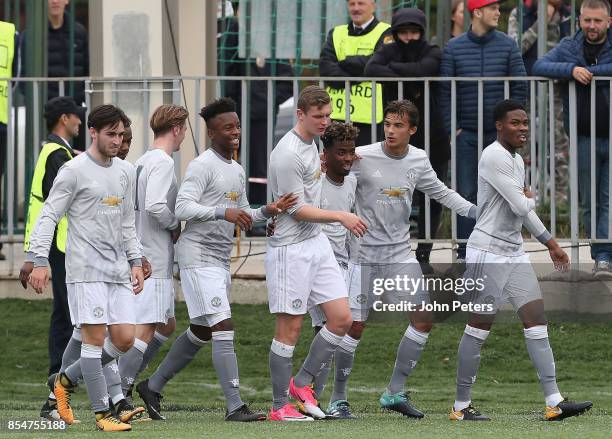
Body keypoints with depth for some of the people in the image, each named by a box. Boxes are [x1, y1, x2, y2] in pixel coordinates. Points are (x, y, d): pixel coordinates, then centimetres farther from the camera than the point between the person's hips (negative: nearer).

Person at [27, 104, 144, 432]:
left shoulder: (125, 172, 15)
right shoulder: (75, 171, -5)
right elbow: (48, 216, -6)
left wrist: (135, 262, 17)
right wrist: (39, 261, -14)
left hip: (118, 270, 7)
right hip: (85, 269, -7)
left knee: (124, 338, 0)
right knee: (95, 337, -8)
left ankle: (65, 380, 18)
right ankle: (102, 414, -4)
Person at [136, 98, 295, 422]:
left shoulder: (238, 171, 17)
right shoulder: (202, 166, -11)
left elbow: (241, 217, 23)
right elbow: (183, 208, -20)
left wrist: (267, 211, 4)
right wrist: (223, 212, -30)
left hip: (220, 260, 9)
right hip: (199, 257, -9)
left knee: (200, 332, 15)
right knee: (223, 328, -15)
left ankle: (153, 387, 27)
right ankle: (235, 406, -17)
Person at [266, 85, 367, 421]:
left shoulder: (310, 144, 11)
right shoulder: (288, 154, -18)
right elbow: (297, 209, -18)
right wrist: (341, 217, -19)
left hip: (316, 243, 9)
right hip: (290, 248, -9)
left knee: (341, 319, 3)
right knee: (290, 328, -3)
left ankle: (303, 382, 16)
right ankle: (280, 406, 5)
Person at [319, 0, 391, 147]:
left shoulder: (385, 34, 3)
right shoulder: (336, 34, 18)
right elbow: (325, 66, 2)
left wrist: (345, 63, -3)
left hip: (368, 116, -5)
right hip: (337, 113, 5)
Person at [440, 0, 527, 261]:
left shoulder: (507, 46, 3)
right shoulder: (454, 48, 2)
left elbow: (520, 88, 3)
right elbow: (444, 92, 2)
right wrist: (452, 127, -5)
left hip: (499, 133, 1)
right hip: (466, 134, -1)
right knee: (466, 194, -1)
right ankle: (464, 253, 4)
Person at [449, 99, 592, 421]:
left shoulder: (516, 159, 16)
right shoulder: (494, 157, -15)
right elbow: (521, 206, -19)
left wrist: (551, 243, 27)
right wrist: (530, 197, 4)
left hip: (514, 253, 9)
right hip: (488, 252, -9)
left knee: (537, 320, 0)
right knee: (479, 326, -2)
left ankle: (554, 402, -3)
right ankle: (461, 405, 6)